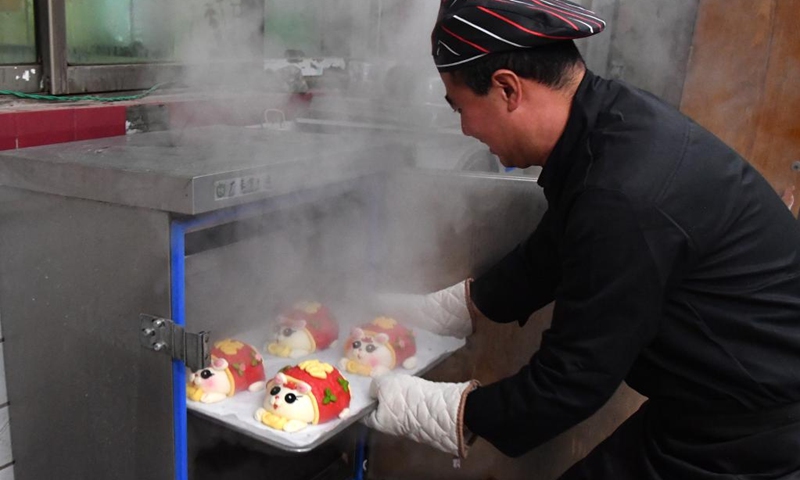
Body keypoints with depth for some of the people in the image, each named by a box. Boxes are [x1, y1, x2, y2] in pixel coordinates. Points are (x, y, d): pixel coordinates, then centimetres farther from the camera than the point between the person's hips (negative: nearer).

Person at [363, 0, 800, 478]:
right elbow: (546, 260, 10)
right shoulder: (609, 121, -3)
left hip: (759, 438, -7)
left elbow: (571, 382, -24)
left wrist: (424, 408, -12)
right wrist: (432, 311, 15)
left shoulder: (624, 199, -33)